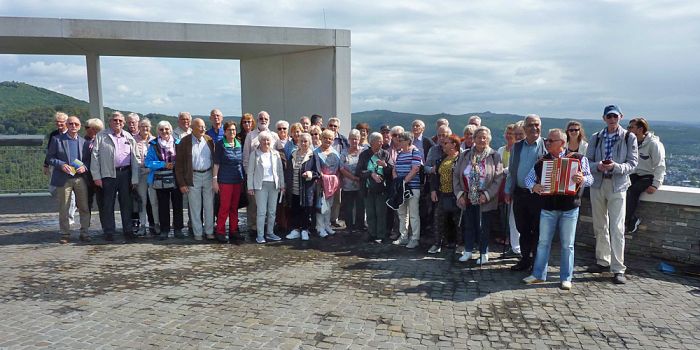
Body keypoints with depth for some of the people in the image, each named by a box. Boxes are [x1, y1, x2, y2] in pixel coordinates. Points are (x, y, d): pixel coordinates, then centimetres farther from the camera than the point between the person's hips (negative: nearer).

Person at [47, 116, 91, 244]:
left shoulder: (84, 141, 11)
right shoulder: (57, 139, 4)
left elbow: (89, 159, 12)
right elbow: (50, 157, 2)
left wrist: (84, 167, -8)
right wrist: (61, 165, -14)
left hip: (80, 178, 2)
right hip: (63, 179, -2)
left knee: (84, 208, 4)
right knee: (63, 209, 4)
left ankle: (84, 233, 13)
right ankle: (65, 234, 14)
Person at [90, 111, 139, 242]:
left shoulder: (129, 137, 10)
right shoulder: (101, 136, 4)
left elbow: (134, 159, 9)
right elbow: (95, 156, 1)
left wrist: (135, 178, 3)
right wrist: (96, 176, -6)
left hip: (125, 173, 2)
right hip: (108, 174, -2)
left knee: (126, 203, 7)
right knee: (108, 204, 4)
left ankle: (128, 231, 16)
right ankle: (109, 232, 13)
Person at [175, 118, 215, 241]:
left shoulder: (209, 140, 3)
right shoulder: (184, 142, -6)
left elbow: (214, 158, 8)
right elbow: (178, 164, -5)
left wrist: (215, 177, 3)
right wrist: (182, 183, -8)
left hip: (208, 175, 3)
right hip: (193, 177, -2)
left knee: (209, 206, 8)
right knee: (195, 207, 6)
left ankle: (209, 231, 20)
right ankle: (197, 233, 17)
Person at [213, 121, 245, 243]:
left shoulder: (239, 144, 11)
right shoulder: (220, 145, -3)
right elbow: (216, 163, -4)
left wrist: (243, 178, 14)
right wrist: (215, 179, -8)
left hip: (238, 180, 5)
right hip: (225, 180, -5)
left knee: (234, 207, 10)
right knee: (224, 207, -5)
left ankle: (233, 231, 17)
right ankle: (220, 232, 5)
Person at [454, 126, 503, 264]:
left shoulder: (494, 156, -5)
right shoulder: (465, 155, 4)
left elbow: (499, 178, -8)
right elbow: (456, 175, 5)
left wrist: (487, 195, -15)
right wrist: (459, 194, -3)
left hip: (485, 200, -3)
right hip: (467, 199, 3)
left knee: (484, 227, 7)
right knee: (468, 226, 13)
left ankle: (484, 253, 21)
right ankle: (468, 251, 27)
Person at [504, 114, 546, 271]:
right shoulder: (517, 146, 12)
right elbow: (511, 170, 16)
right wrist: (508, 191, 13)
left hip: (538, 194, -4)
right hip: (519, 194, 4)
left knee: (538, 230, 4)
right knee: (523, 229, 11)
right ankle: (525, 260, 24)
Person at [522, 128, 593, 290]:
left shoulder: (577, 158, -3)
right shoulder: (542, 161, 5)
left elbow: (590, 178, -3)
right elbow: (528, 178, 9)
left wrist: (582, 179, -25)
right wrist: (534, 186, -12)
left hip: (569, 208, -2)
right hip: (548, 208, 3)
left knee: (567, 244, 7)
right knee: (543, 242, 9)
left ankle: (566, 278, 18)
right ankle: (538, 274, 20)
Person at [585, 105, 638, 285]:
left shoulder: (629, 137, -1)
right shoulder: (596, 138, 7)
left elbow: (632, 163, -4)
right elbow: (587, 161, 4)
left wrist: (616, 167, -22)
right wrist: (598, 166, -17)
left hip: (618, 186, -4)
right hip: (597, 184, 4)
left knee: (617, 228, -8)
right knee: (599, 226, 13)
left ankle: (618, 269, -2)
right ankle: (603, 261, 27)